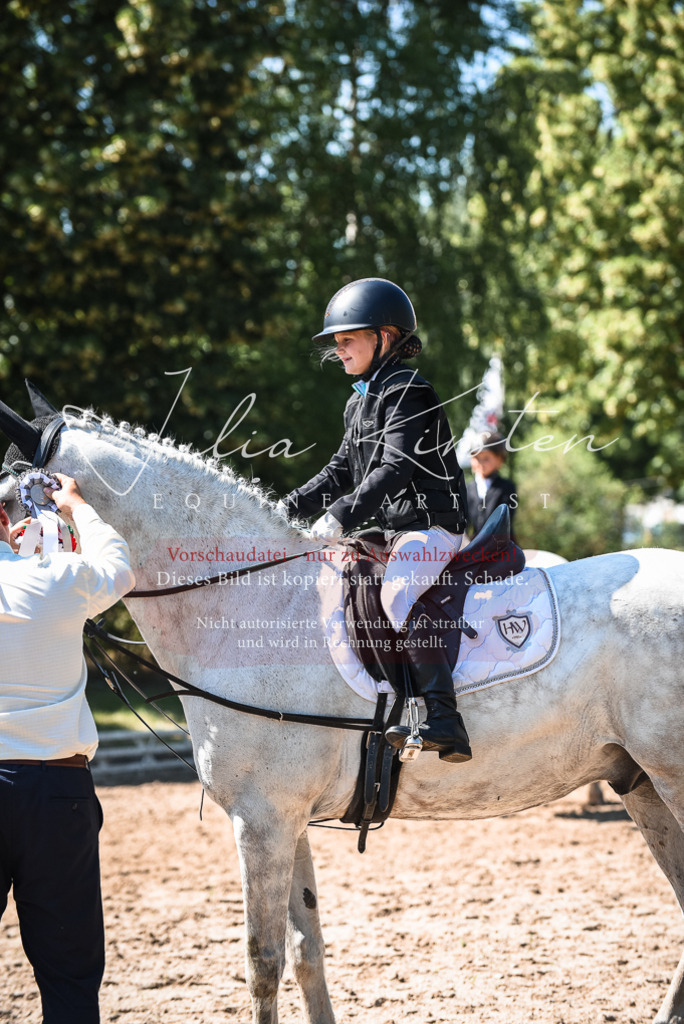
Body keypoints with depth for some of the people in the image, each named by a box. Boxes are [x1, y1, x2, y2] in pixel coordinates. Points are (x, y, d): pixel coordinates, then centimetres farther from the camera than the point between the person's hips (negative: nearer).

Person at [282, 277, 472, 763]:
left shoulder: (409, 392, -11)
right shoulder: (361, 401, 18)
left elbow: (395, 469, -22)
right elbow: (342, 469, 23)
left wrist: (343, 514, -30)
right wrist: (291, 506, 11)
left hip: (431, 526, -11)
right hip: (391, 529, 11)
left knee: (396, 594, -32)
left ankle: (445, 722, -39)